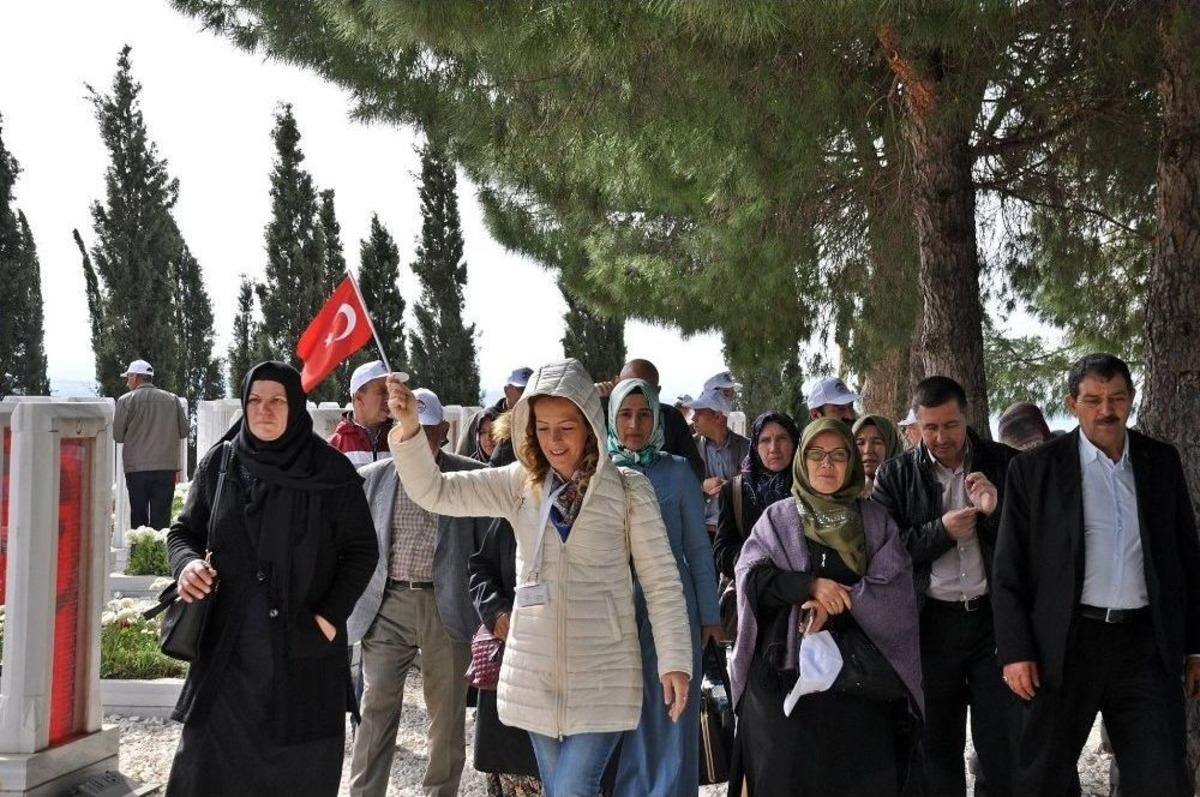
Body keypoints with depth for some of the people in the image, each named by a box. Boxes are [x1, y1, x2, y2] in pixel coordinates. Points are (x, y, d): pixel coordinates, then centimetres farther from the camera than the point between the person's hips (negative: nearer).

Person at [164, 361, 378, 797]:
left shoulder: (332, 472, -4)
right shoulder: (219, 464, 4)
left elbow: (362, 549, 0)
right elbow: (183, 530, 13)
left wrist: (331, 615, -9)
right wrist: (187, 563, -9)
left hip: (305, 649, -2)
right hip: (227, 647, 2)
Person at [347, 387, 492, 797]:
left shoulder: (471, 476, 3)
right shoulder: (373, 478, 9)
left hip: (447, 606, -1)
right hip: (387, 603, 1)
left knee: (447, 713, 7)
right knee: (377, 708, 1)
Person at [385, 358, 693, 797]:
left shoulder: (627, 489, -5)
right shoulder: (519, 484, 3)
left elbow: (661, 580, -3)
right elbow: (435, 491, -2)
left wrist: (675, 660, -9)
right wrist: (408, 429, -18)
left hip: (602, 674, -4)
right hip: (535, 671, 4)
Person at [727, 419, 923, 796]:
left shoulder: (876, 521, 9)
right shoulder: (777, 518, 10)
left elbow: (896, 592, -2)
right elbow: (751, 576, -3)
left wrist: (836, 605, -16)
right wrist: (809, 585, -17)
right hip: (785, 668, 0)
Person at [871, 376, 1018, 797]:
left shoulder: (1004, 463, 2)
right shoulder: (895, 475, 4)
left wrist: (996, 510, -16)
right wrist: (941, 531, -14)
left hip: (995, 616, -1)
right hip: (931, 622, 1)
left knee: (1003, 738, 1)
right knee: (937, 742, 10)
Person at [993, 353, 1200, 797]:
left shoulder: (1162, 462, 7)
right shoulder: (1035, 468, -2)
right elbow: (1009, 568, -2)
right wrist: (1015, 650, -8)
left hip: (1148, 645, 2)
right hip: (1065, 643, -2)